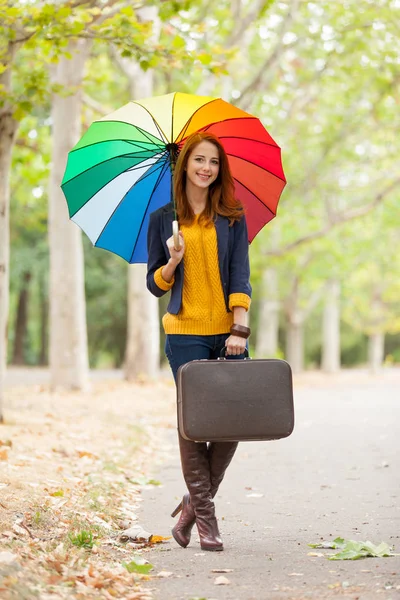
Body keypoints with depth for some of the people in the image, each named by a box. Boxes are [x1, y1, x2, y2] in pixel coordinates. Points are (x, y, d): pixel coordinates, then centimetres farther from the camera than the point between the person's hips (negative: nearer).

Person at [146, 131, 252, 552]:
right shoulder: (163, 219, 6)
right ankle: (205, 517, 6)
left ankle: (195, 503, 16)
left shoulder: (232, 218, 8)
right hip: (185, 332, -1)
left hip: (228, 332, 2)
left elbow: (240, 275, 0)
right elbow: (155, 284, 10)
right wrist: (172, 262, -11)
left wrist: (239, 328, -11)